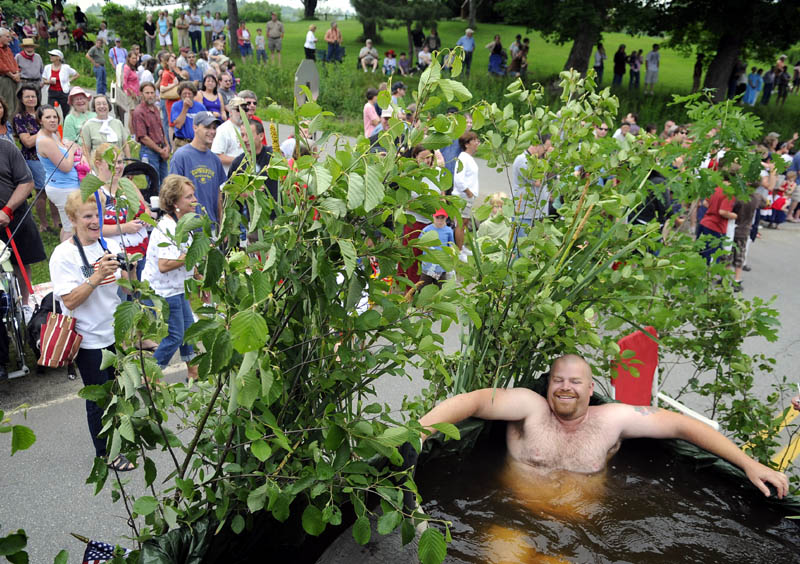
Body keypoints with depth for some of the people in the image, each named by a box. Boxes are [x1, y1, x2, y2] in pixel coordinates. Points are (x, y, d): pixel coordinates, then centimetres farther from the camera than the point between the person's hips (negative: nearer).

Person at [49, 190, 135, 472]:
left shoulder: (110, 246, 2)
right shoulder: (64, 255, -15)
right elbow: (70, 301, -20)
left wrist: (128, 271, -11)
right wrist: (96, 277, -31)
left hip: (116, 331, 6)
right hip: (89, 339, -5)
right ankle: (105, 452, 25)